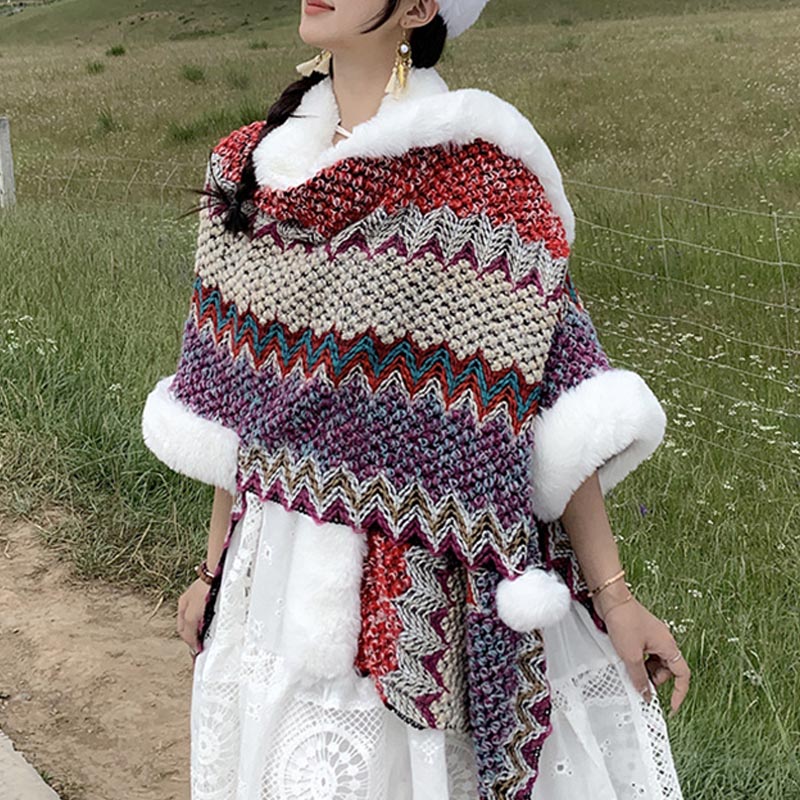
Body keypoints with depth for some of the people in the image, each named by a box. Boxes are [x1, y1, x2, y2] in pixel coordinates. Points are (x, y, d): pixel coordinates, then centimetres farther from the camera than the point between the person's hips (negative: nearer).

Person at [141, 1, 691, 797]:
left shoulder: (480, 179, -12)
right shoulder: (247, 169, 3)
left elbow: (556, 417, -11)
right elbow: (232, 406, 9)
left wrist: (611, 593, -12)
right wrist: (214, 567, 14)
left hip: (416, 587, -5)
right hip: (272, 570, 5)